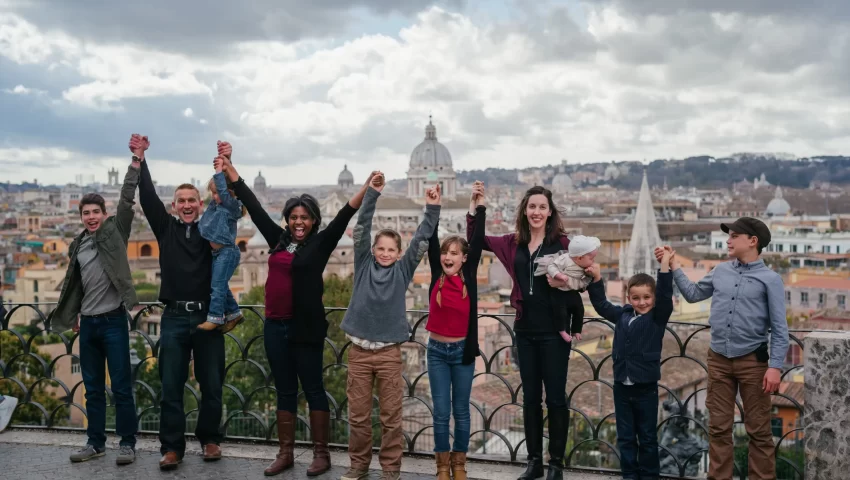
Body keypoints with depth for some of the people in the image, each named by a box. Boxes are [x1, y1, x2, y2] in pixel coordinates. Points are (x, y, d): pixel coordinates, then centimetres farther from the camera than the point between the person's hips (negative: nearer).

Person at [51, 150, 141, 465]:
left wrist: (136, 161, -19)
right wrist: (73, 314, 22)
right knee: (93, 389, 12)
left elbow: (127, 200, -12)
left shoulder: (115, 233, -1)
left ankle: (127, 443, 8)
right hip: (88, 323, 5)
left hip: (113, 320, -5)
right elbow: (75, 283, 20)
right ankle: (96, 442, 21)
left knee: (121, 387, -1)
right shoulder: (78, 245, 12)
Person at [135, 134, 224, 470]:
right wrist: (140, 159, -4)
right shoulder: (166, 229, 10)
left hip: (207, 316, -1)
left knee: (212, 385, 6)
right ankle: (172, 447, 12)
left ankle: (209, 439, 22)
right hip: (174, 318, 1)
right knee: (171, 387, 3)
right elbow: (148, 198, 2)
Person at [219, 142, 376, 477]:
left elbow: (344, 215, -14)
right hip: (275, 326, 5)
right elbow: (252, 204, 13)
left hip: (306, 327, -5)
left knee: (313, 389, 4)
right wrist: (227, 164, 16)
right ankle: (285, 453, 22)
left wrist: (367, 188, -27)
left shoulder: (321, 243, -2)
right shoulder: (278, 239, 9)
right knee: (285, 390, 13)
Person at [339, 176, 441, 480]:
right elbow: (361, 230, -4)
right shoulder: (364, 265, 4)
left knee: (391, 416, 6)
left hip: (389, 352, 0)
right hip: (359, 351, 1)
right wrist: (372, 195, -12)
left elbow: (421, 240, -3)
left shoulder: (402, 270, 4)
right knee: (358, 414, 9)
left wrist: (432, 209, -11)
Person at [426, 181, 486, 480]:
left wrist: (479, 210, -8)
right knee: (441, 412, 6)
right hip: (437, 351, 1)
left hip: (463, 350, 0)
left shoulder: (469, 276, -3)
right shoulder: (437, 275, -2)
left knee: (461, 410, 11)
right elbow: (431, 241, -6)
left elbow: (478, 243, -6)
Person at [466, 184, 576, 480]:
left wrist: (565, 283, -22)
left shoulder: (562, 243, -6)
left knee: (555, 397, 4)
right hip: (525, 329, 4)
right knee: (530, 397, 12)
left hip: (554, 330, -4)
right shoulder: (513, 243, 6)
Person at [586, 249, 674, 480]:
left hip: (646, 387, -3)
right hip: (621, 386, 4)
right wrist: (596, 279, 2)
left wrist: (665, 265, -27)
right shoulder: (622, 315, 5)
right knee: (625, 437, 12)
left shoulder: (658, 317, -5)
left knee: (647, 437, 10)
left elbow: (665, 294, -19)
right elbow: (601, 304, 12)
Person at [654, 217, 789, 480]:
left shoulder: (770, 279, -5)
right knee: (719, 427, 10)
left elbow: (779, 328, -7)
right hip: (718, 359, 4)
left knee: (758, 430, 6)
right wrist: (673, 266, 13)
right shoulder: (721, 271, 8)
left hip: (753, 360, -4)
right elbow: (693, 294, 20)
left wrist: (775, 366, -14)